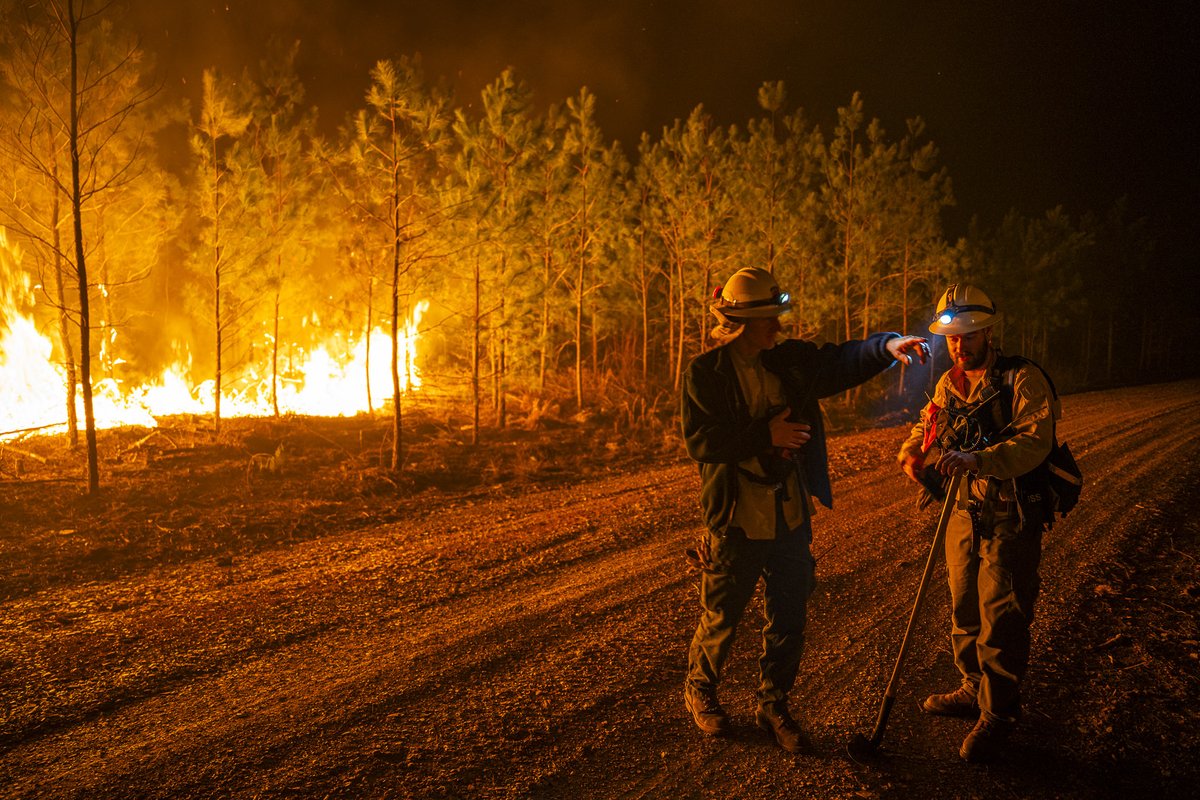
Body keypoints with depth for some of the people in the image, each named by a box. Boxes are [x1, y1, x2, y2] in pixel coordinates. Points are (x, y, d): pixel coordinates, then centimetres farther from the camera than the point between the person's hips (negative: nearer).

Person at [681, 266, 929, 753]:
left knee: (789, 620, 12)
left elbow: (840, 362, -1)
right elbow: (699, 440, -17)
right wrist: (765, 435, -17)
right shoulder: (705, 372, -10)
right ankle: (699, 690, 36)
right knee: (721, 618, 10)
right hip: (737, 519, -5)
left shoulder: (790, 360, 6)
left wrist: (888, 346, -19)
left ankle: (773, 707, 29)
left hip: (791, 516, 5)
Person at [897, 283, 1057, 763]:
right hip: (965, 511, 7)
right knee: (964, 609, 15)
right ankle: (975, 689, 33)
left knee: (1001, 617, -4)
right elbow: (926, 426, 21)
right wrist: (912, 454, -3)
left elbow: (1035, 441, -24)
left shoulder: (1023, 378, -12)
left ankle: (998, 714, 8)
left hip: (1011, 517, -7)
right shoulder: (948, 384, 11)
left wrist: (979, 459, -39)